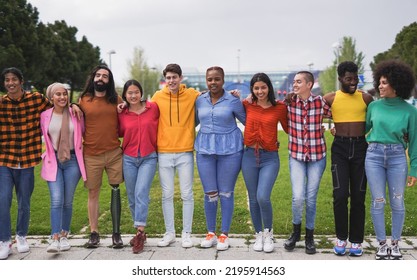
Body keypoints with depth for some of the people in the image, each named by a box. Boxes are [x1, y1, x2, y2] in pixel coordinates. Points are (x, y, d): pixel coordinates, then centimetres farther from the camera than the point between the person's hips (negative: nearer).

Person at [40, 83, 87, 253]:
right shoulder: (44, 116, 1)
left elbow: (83, 133, 13)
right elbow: (43, 136, 15)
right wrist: (49, 153, 12)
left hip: (72, 160, 0)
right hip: (53, 161, 0)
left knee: (68, 201, 6)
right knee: (56, 200, -11)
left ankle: (64, 236, 20)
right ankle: (55, 239, -12)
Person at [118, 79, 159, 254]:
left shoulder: (153, 108, -3)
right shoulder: (122, 114, 4)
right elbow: (119, 133, 13)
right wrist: (117, 113, 2)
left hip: (149, 158, -3)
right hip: (128, 159, 3)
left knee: (141, 193, -16)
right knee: (132, 197, 8)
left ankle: (140, 233, -13)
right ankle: (140, 232, 22)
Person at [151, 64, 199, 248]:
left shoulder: (192, 95, 0)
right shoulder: (158, 97, 2)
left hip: (185, 152, -1)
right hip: (164, 153, 1)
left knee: (187, 195, 5)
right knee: (167, 195, 9)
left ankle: (186, 233, 17)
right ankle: (169, 233, 22)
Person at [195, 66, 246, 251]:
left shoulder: (233, 101, -3)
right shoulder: (200, 100, 6)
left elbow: (247, 121, 5)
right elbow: (194, 122, 19)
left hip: (229, 150, -3)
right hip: (205, 150, 3)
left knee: (226, 193, 4)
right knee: (209, 193, 6)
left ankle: (224, 235, 16)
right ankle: (210, 233, 21)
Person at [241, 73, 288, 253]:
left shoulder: (280, 107, -1)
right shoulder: (247, 105, 3)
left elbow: (288, 129, 10)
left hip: (270, 158, -2)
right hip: (250, 156, 3)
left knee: (263, 197, -16)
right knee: (253, 199, 9)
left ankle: (268, 233, 9)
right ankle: (258, 234, 27)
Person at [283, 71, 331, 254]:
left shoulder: (320, 102, -6)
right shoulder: (289, 101, -3)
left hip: (317, 156, 0)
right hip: (296, 155, 1)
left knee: (311, 198, 5)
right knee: (298, 197, -9)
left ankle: (309, 236, 24)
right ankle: (296, 231, 18)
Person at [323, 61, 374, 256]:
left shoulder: (366, 98, 5)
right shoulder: (331, 98, 3)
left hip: (361, 147, 1)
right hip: (340, 147, -1)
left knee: (358, 196, 4)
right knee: (340, 195, -8)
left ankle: (356, 240, 15)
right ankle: (341, 238, 10)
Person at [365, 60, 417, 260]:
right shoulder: (374, 106, 3)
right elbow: (363, 129, 16)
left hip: (397, 157, -1)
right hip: (374, 155, 1)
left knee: (397, 202, 6)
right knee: (377, 202, 4)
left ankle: (395, 244, 21)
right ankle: (382, 244, 17)